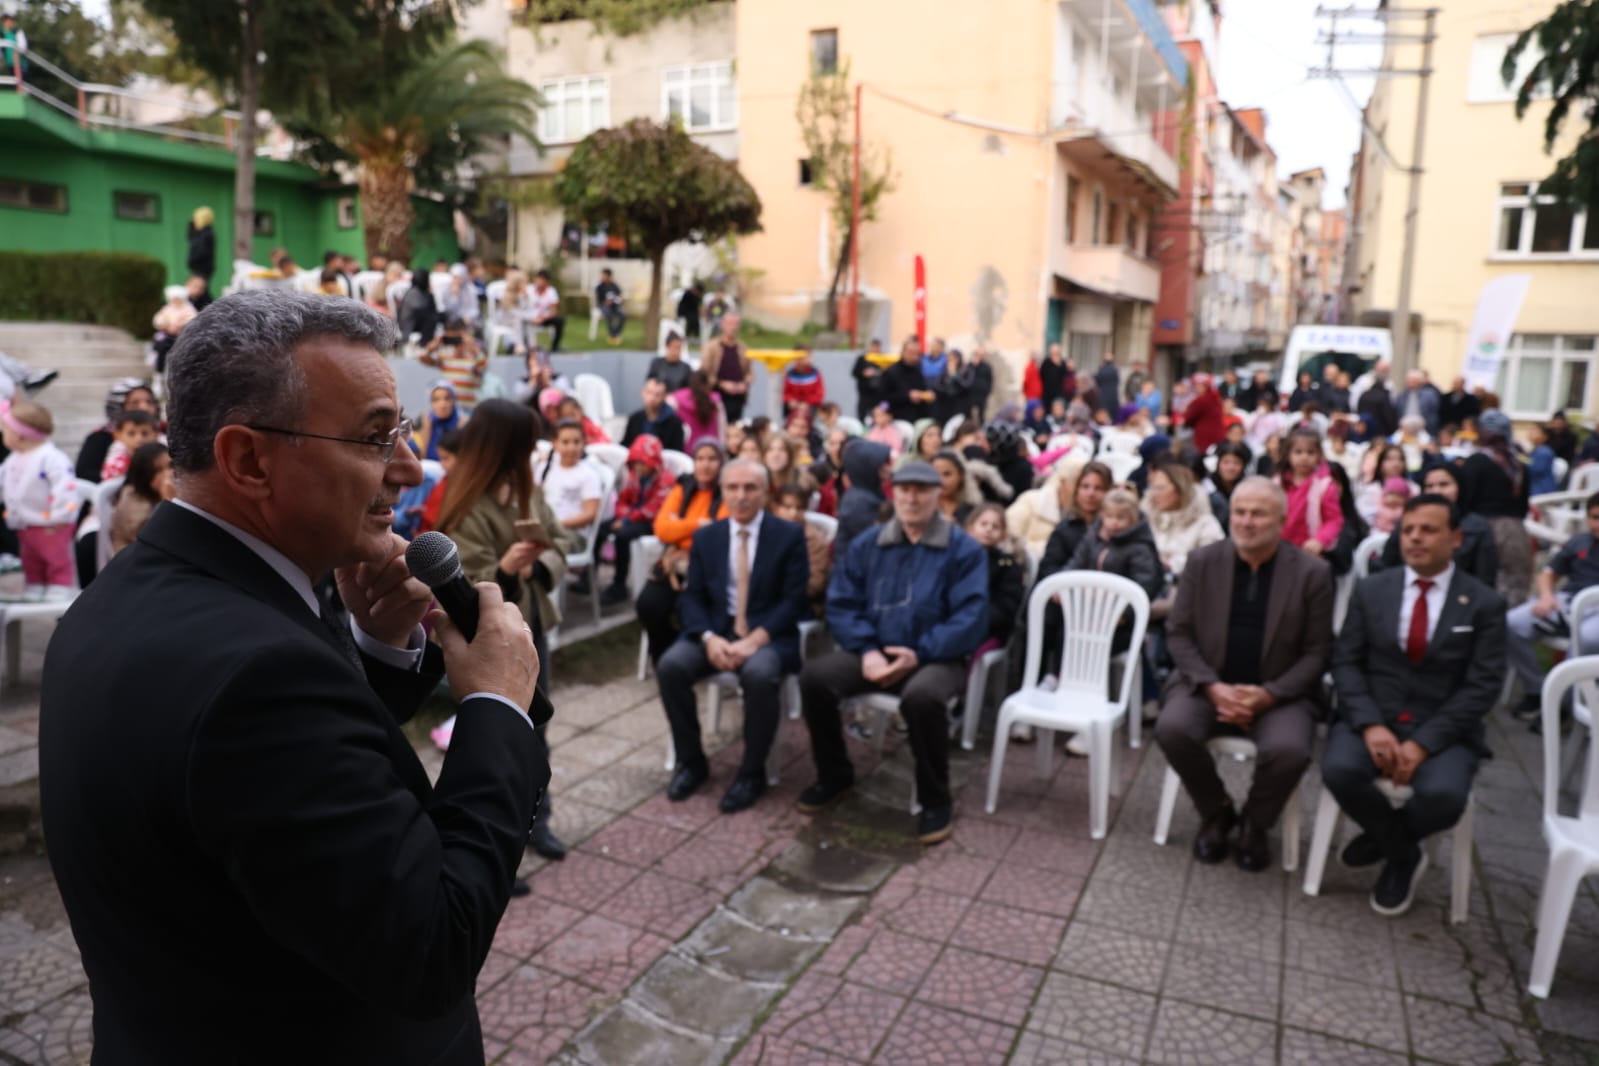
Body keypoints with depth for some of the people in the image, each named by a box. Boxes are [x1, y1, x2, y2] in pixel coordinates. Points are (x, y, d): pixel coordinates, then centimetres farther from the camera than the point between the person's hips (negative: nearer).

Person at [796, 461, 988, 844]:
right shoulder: (865, 545, 9)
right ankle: (835, 774, 4)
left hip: (935, 657, -4)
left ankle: (936, 799, -12)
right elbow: (841, 604, 5)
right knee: (814, 676, -21)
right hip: (874, 652, 4)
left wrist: (920, 654, -22)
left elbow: (970, 618, -11)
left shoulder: (964, 550, -2)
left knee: (922, 696, -37)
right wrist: (867, 650, -13)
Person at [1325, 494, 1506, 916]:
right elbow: (1345, 663, 0)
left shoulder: (1485, 604, 0)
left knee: (1443, 794, -32)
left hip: (1443, 730, -1)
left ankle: (1382, 839, 4)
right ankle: (1404, 854, 1)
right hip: (1371, 719, 2)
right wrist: (1370, 725, -17)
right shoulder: (1370, 590, 5)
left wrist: (1423, 743, -18)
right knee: (1339, 769, -29)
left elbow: (1482, 687, -6)